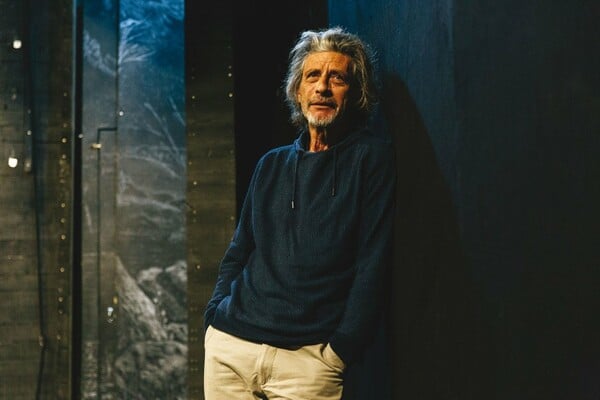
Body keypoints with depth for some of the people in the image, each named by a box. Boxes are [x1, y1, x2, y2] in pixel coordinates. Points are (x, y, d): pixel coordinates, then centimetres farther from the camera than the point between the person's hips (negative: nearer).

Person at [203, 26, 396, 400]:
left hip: (308, 356, -4)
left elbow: (373, 264, -7)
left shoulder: (371, 157, -1)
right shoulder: (271, 165, 14)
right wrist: (216, 316, 5)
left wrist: (342, 349, -12)